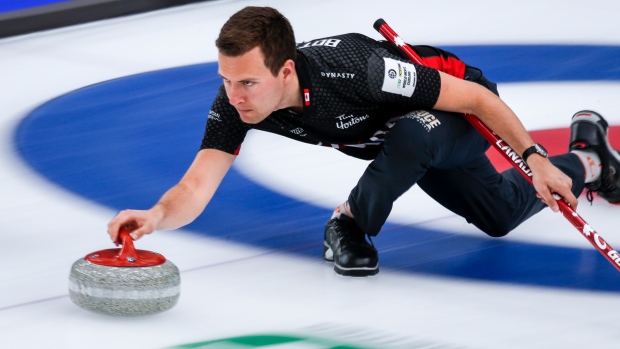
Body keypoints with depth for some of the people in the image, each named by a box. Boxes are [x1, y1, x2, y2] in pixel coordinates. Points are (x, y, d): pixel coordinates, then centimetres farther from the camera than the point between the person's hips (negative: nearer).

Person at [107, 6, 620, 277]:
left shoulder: (355, 69, -45)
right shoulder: (237, 99, -29)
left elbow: (477, 96, -35)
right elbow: (195, 189, -32)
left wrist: (535, 158, -30)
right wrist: (157, 216, -54)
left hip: (464, 112, -7)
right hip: (403, 134, 7)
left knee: (414, 134, -42)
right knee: (501, 217, 27)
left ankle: (351, 222, -13)